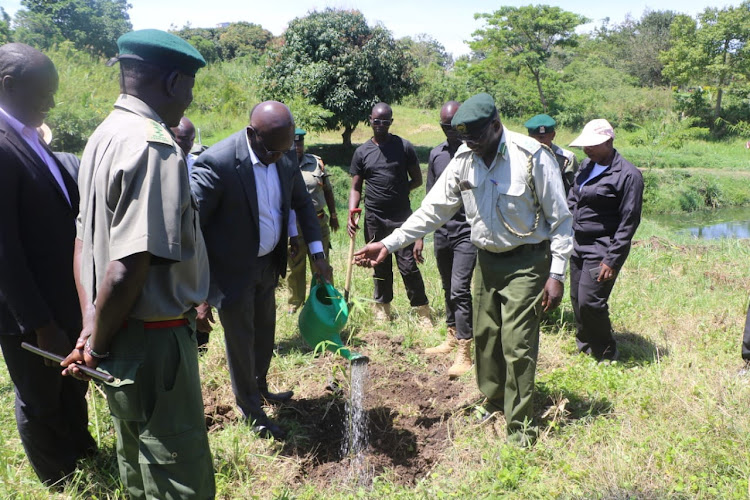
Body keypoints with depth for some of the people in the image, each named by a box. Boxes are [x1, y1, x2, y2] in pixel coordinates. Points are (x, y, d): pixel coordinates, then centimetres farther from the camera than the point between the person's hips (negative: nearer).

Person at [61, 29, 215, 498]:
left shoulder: (105, 136, 8)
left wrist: (93, 327, 6)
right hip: (154, 343, -10)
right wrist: (99, 344, -12)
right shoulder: (156, 147, -22)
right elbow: (127, 270, -28)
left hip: (121, 339, 10)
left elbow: (84, 238, 10)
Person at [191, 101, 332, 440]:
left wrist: (317, 253, 4)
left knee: (265, 331, 23)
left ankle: (260, 387, 47)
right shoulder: (217, 163, -27)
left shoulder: (283, 159, -6)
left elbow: (302, 203, 10)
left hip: (267, 265, 7)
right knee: (241, 341, 8)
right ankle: (251, 410, 29)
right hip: (234, 272, -6)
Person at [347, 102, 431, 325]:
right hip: (374, 219, 2)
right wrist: (351, 213, -8)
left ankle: (422, 310, 7)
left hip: (401, 216, -2)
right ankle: (382, 308, 25)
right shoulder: (362, 152, 6)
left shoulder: (404, 147, 0)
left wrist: (398, 191, -6)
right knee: (380, 267, 12)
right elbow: (356, 187, 5)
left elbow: (417, 180, 5)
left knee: (408, 266, -4)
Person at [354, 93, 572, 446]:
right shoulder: (463, 159, -3)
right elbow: (434, 209, 1)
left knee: (517, 344, -5)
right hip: (487, 260, 6)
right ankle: (493, 399, 37)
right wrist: (389, 243, -4)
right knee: (484, 335, 13)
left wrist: (556, 274, -14)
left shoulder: (532, 156, -18)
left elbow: (560, 219, -12)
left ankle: (520, 427, 11)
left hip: (526, 262, -5)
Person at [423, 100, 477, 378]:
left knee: (460, 290, -11)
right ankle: (452, 338, 31)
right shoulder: (436, 154, 10)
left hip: (468, 232, -6)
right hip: (442, 232, 6)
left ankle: (464, 354, -6)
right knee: (448, 290, 16)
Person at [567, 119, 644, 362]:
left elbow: (629, 222, -14)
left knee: (589, 302, -11)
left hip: (602, 248, -7)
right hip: (578, 245, 7)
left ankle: (607, 356, 12)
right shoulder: (586, 165, 9)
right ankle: (584, 348, 30)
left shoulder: (628, 175, -13)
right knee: (577, 301, 12)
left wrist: (612, 260, -16)